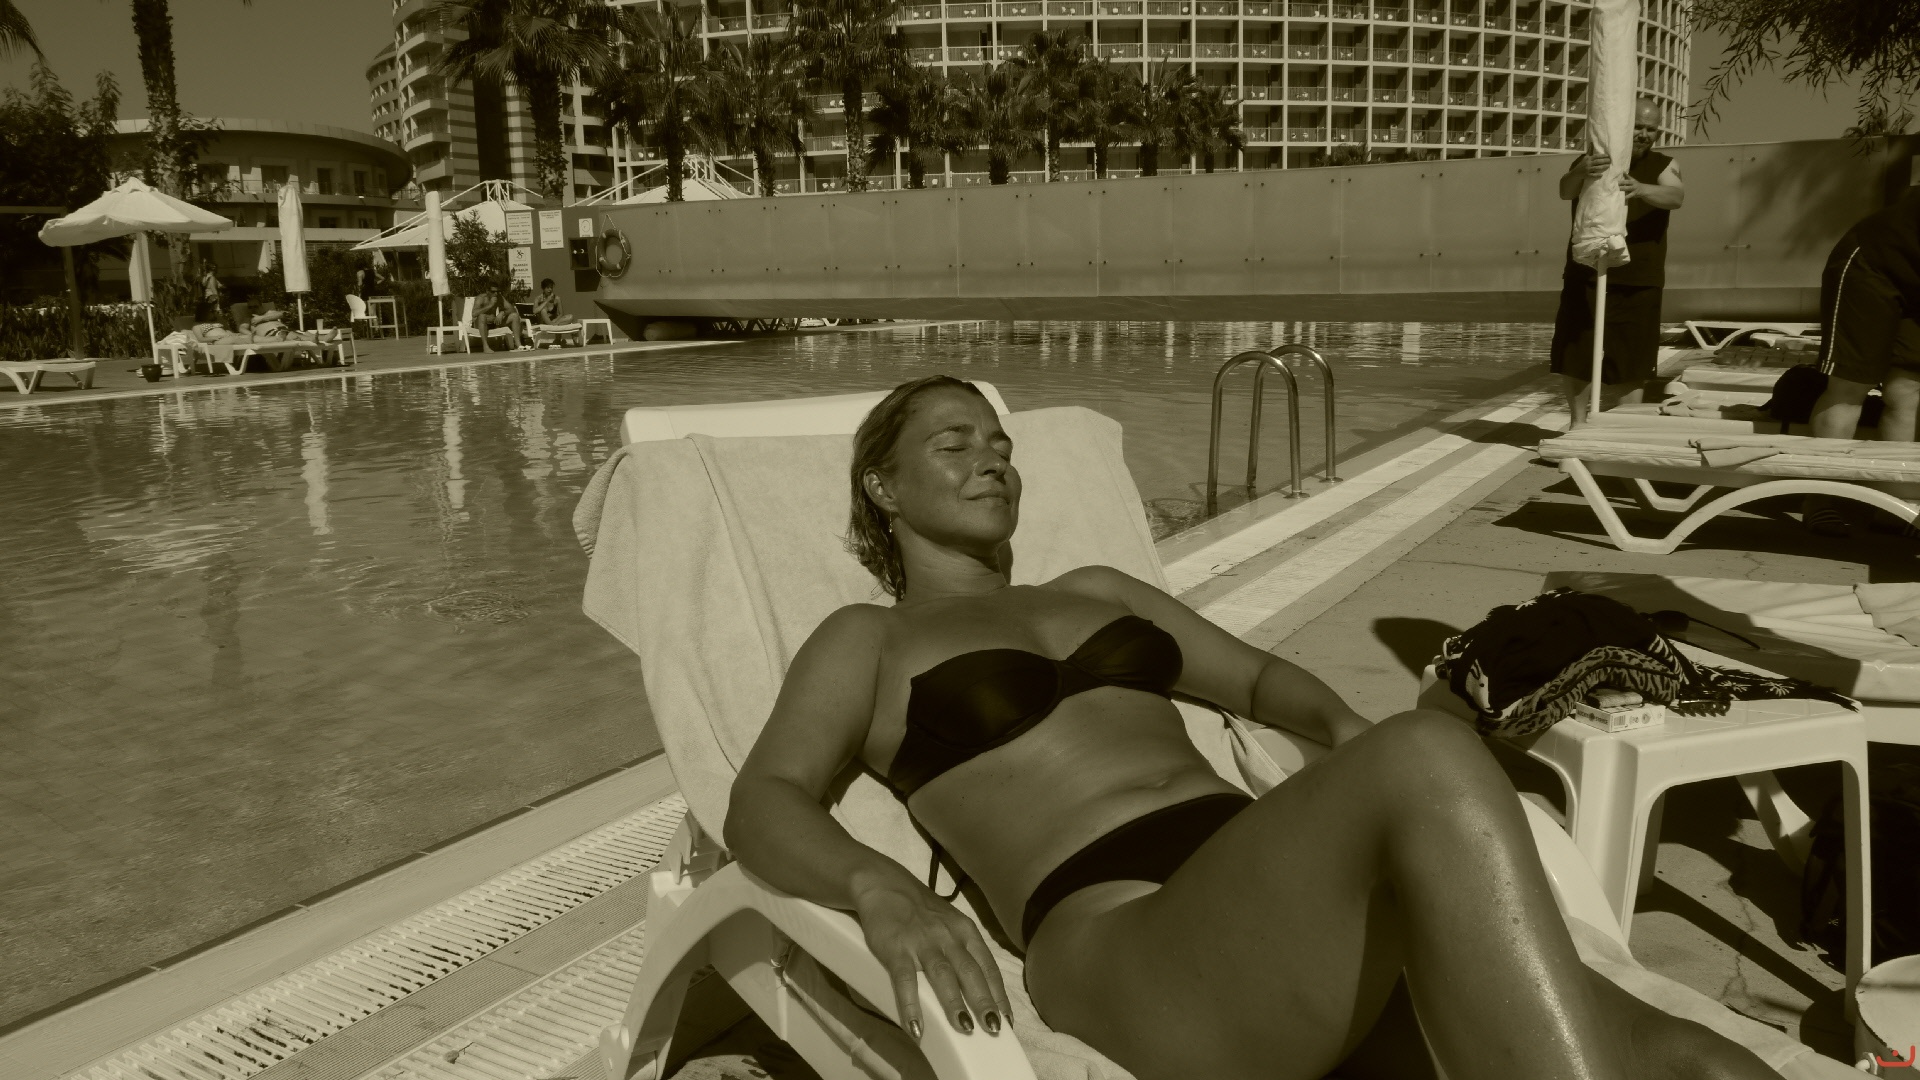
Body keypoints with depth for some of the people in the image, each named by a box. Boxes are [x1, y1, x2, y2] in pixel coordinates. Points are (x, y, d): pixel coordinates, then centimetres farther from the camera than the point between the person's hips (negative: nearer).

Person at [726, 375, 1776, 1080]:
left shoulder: (1097, 591, 32)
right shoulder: (867, 639, 16)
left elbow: (1255, 675, 35)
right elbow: (762, 806, 1)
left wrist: (1349, 731, 11)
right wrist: (882, 888, -22)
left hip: (1301, 907, 7)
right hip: (1129, 948, -6)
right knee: (1431, 763, -37)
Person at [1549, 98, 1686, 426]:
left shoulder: (1662, 166, 4)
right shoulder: (1591, 160, 3)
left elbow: (1676, 196, -16)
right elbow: (1565, 190, -17)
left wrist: (1641, 189, -38)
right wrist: (1582, 173, -42)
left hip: (1638, 283, 0)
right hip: (1585, 278, 0)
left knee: (1630, 363, 1)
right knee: (1574, 359, 4)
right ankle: (1578, 424, 21)